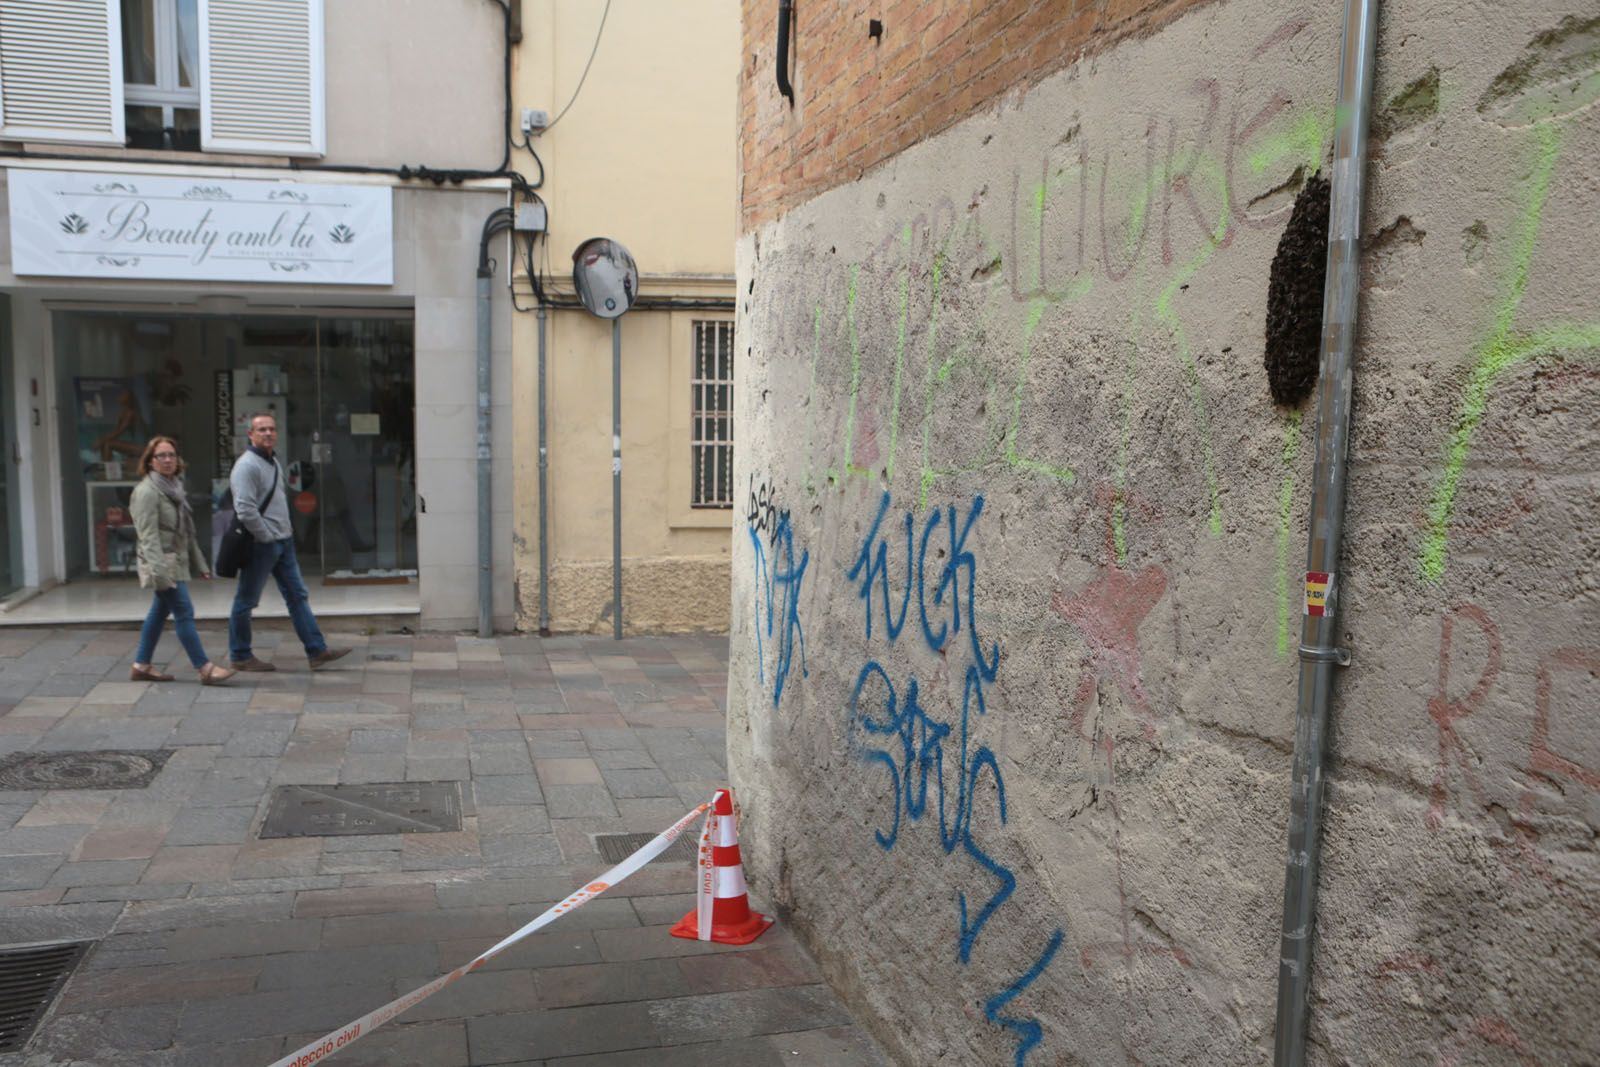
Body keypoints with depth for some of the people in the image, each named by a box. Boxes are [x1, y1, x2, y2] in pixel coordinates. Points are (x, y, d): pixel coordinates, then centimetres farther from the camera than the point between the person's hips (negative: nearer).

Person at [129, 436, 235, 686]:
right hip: (162, 562, -9)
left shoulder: (175, 486, 15)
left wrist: (199, 563, 18)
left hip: (177, 562, 9)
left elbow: (187, 531, 19)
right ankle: (205, 669, -11)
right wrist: (159, 571, -26)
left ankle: (142, 665, 23)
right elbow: (148, 535, -19)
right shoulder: (147, 490, -13)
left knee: (160, 612, 14)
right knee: (184, 613, -11)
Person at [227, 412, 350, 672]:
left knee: (297, 595, 8)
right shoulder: (247, 465, -15)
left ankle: (317, 651, 10)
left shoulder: (274, 462, 14)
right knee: (246, 601, 3)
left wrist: (285, 528, 13)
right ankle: (240, 657, 14)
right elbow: (245, 509, -23)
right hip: (261, 545, -9)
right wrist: (266, 536, -17)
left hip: (283, 542, 9)